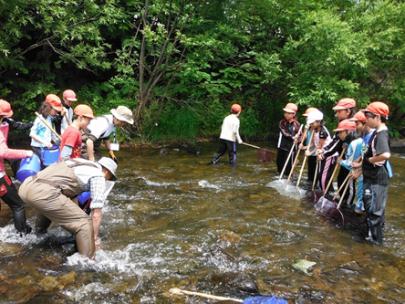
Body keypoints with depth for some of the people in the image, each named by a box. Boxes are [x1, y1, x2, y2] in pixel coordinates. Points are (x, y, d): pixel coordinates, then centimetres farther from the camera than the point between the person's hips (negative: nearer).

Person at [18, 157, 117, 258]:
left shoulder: (80, 163, 30)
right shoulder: (98, 176, 8)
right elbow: (96, 214, 6)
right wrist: (95, 238, 20)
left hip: (25, 186, 9)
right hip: (42, 192, -9)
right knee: (84, 223, -2)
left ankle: (40, 231, 59)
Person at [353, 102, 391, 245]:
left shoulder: (381, 134, -22)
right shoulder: (377, 132, 8)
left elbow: (386, 155, -40)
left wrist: (370, 160, -24)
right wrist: (361, 163, 17)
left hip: (377, 179, -10)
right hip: (371, 177, 10)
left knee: (374, 208, 2)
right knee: (370, 205, 21)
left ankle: (376, 238, 15)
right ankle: (372, 233, 36)